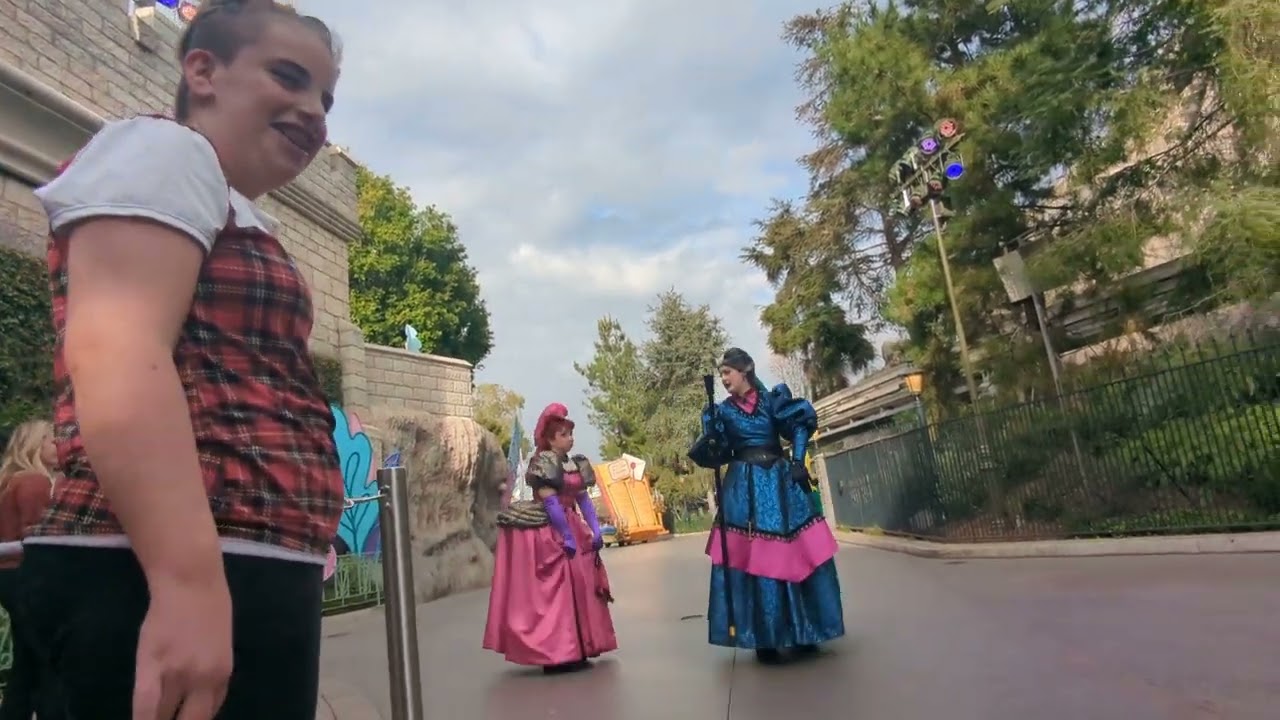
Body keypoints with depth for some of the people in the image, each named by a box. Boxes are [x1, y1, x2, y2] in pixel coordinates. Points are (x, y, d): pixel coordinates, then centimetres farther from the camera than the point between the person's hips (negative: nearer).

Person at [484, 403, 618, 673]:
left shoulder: (575, 464, 11)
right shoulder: (542, 463, -14)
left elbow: (583, 499, 9)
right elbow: (550, 502, -19)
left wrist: (595, 529, -3)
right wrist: (568, 536, -20)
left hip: (569, 528, 9)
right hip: (548, 534, -9)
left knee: (578, 587, 11)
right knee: (553, 591, -4)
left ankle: (570, 650, 22)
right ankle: (554, 653, 3)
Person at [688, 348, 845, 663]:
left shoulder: (772, 398, 7)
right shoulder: (722, 411, 8)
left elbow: (801, 424, 2)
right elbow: (715, 455, 3)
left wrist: (797, 462, -10)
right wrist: (711, 436, -16)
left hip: (781, 483, 0)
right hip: (744, 489, 0)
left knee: (798, 556, 2)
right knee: (752, 560, -5)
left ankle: (804, 632, 17)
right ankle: (765, 638, 4)